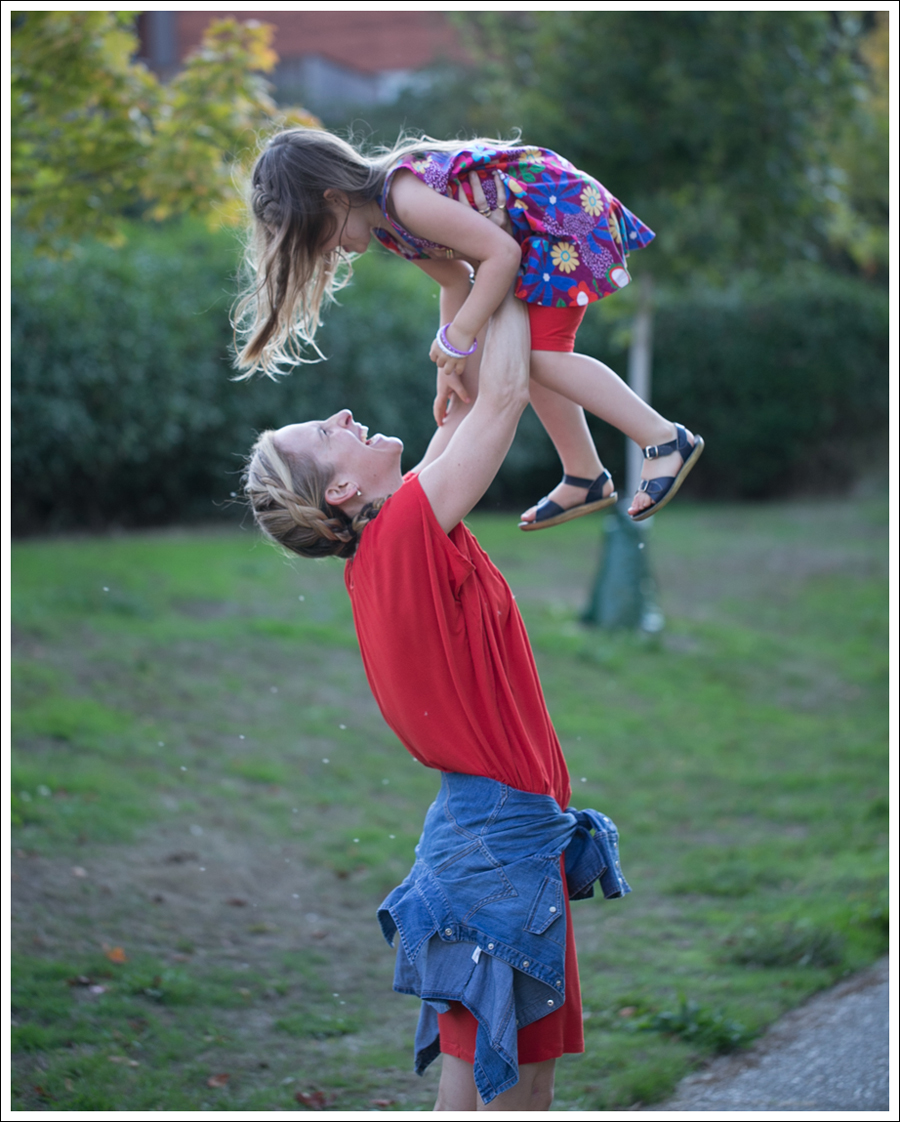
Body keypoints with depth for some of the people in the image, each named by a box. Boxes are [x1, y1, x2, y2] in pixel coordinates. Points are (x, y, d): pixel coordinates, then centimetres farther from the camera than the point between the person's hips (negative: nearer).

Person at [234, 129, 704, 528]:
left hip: (569, 213, -10)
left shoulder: (408, 200, -30)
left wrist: (458, 338, -21)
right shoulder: (383, 221, 2)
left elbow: (501, 254, -29)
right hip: (532, 242, 10)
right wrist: (452, 368, 4)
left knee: (541, 356, -16)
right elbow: (456, 277, 10)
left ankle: (667, 440, -11)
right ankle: (585, 477, 23)